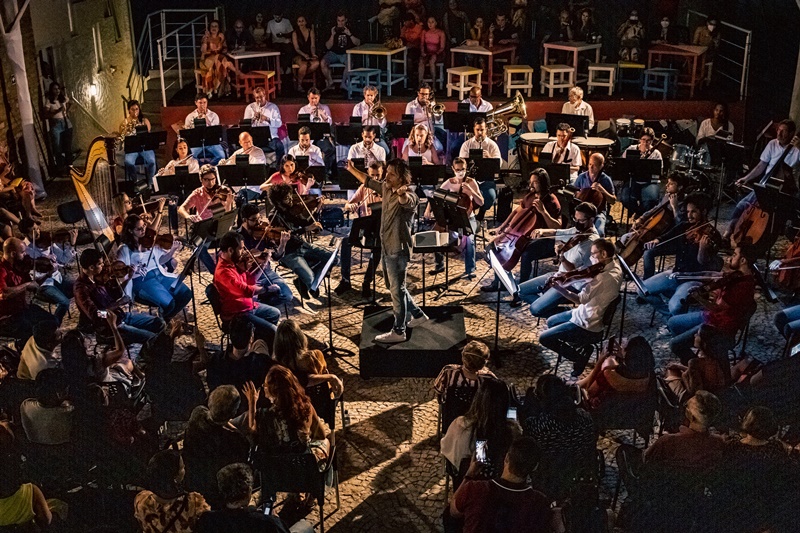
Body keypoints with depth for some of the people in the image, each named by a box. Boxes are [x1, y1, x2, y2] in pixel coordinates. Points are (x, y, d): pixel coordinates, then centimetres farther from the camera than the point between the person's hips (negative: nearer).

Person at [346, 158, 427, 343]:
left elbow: (406, 201, -48)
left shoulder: (409, 197, -23)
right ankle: (418, 314, 36)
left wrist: (402, 194, -70)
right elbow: (368, 181, 20)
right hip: (386, 248, 9)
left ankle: (398, 332, 12)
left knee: (397, 290, 1)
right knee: (393, 287, 21)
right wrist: (351, 169, 31)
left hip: (398, 250, -9)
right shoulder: (385, 188, 2)